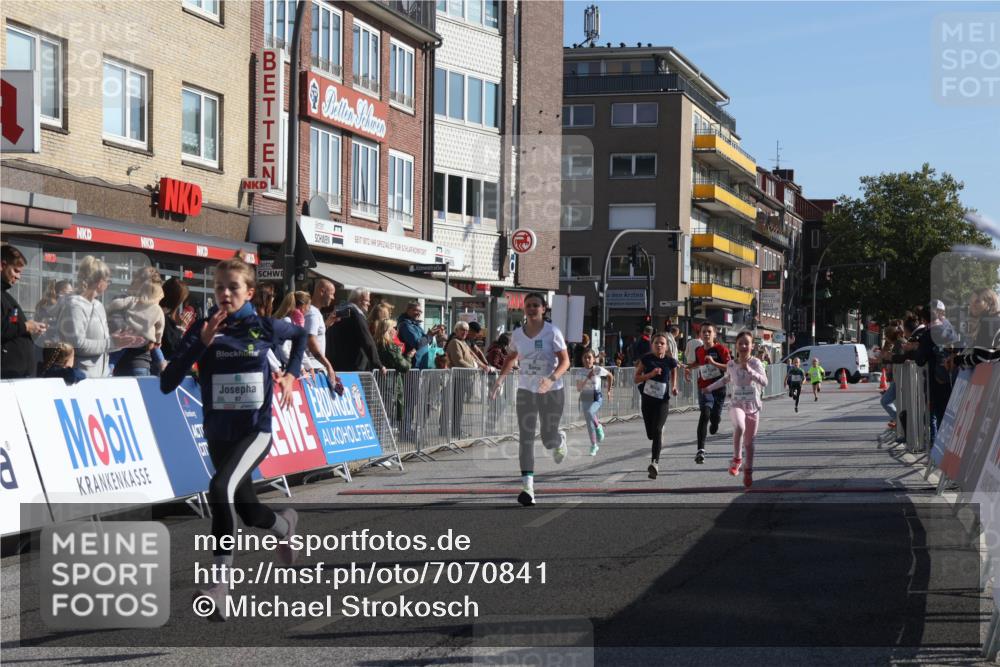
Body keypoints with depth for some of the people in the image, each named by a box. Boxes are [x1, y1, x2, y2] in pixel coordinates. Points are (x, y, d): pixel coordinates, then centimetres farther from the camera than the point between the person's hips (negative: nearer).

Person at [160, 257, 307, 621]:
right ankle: (285, 525, 53)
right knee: (247, 510, 16)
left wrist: (290, 374, 10)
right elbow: (167, 383, -15)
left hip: (256, 430, -3)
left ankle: (220, 584, -26)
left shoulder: (264, 327, -3)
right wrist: (202, 343, -24)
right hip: (218, 433, 3)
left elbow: (300, 334, 22)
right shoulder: (203, 329, -5)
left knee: (221, 488, -29)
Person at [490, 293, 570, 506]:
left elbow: (565, 361, -14)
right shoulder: (517, 334, 2)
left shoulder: (552, 332, -10)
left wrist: (551, 379, -30)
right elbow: (512, 358, 20)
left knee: (548, 440, 4)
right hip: (526, 391, 3)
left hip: (551, 392, -3)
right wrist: (500, 378, 9)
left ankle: (560, 441, 44)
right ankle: (528, 488, -12)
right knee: (525, 438, -9)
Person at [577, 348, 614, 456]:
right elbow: (578, 388, -9)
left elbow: (610, 376, 10)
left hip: (597, 399, -3)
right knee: (589, 423, 3)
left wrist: (609, 391, 15)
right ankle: (594, 445, 17)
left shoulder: (598, 370, -9)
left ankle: (598, 426, -5)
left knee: (589, 412, -33)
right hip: (585, 399, 3)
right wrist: (587, 378, -20)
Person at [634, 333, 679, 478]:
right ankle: (660, 440, 46)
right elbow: (636, 379, -2)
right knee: (650, 434, 9)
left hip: (663, 401, -2)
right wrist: (650, 374, -16)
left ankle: (655, 462, -26)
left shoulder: (670, 361, -1)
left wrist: (674, 389, -7)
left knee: (657, 430, -18)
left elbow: (673, 378, 13)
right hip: (647, 400, 2)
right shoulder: (646, 359, -1)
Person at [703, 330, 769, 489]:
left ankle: (748, 471, 28)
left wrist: (748, 369, -28)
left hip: (753, 407, 0)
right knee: (739, 427, -32)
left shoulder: (755, 362, -8)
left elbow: (764, 382, -21)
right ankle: (737, 459, -14)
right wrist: (710, 387, 27)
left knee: (749, 441, 8)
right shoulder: (731, 365, 2)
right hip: (737, 404, 0)